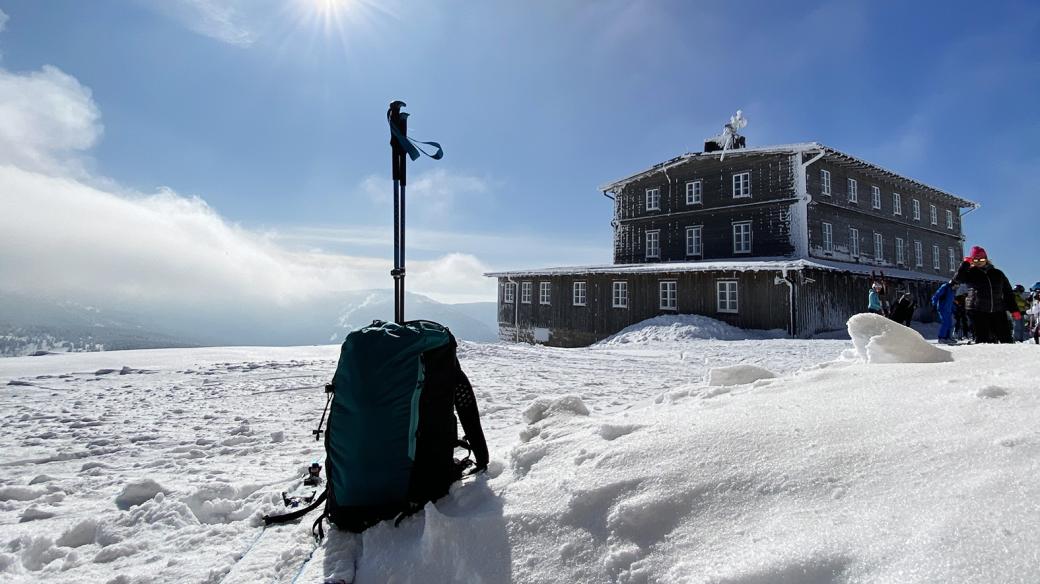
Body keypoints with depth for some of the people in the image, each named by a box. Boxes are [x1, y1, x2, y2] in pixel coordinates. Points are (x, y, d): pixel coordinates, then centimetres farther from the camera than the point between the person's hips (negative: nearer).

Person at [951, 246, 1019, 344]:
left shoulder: (997, 274, 13)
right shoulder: (970, 273, 5)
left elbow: (1008, 292, 16)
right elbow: (958, 278, -17)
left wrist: (1014, 310, 9)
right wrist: (965, 263, -11)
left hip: (998, 311, 3)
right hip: (977, 312, -3)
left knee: (1006, 338, 3)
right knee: (982, 339, -4)